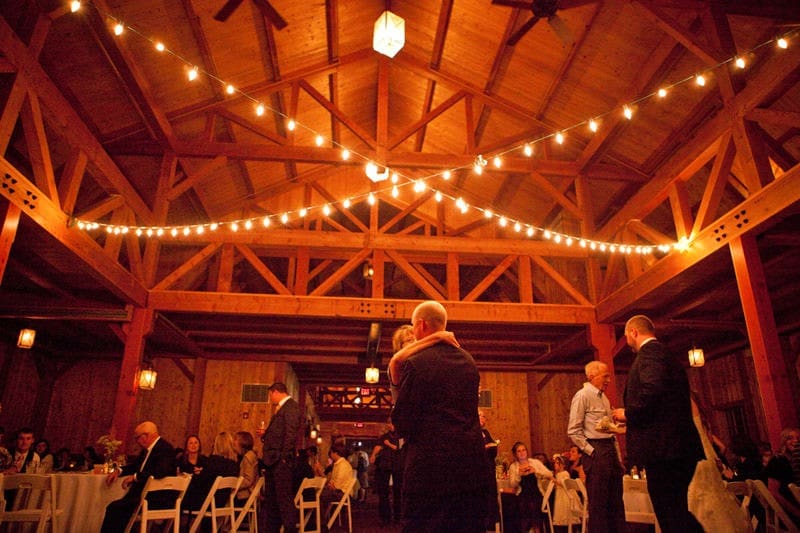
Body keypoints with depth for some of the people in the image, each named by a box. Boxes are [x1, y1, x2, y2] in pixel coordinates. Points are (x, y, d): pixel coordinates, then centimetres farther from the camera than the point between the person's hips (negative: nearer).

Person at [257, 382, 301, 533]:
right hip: (273, 461, 10)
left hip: (280, 460, -10)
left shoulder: (290, 406, -8)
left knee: (284, 498, -7)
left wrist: (284, 457, -22)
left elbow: (290, 433, -18)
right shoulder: (281, 409, 23)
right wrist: (265, 434, 18)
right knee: (271, 499, 14)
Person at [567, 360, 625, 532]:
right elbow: (573, 431, -13)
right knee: (598, 502, -4)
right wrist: (591, 451, -15)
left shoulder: (603, 397, 17)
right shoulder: (582, 396, -9)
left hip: (610, 451, 8)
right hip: (596, 452, -8)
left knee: (616, 501, 11)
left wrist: (617, 457, 15)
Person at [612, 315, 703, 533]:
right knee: (677, 512, 18)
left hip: (663, 448, -10)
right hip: (680, 448, 10)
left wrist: (628, 414, -10)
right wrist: (633, 419, 25)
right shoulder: (666, 355, 22)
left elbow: (652, 390, -25)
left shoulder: (649, 351, -8)